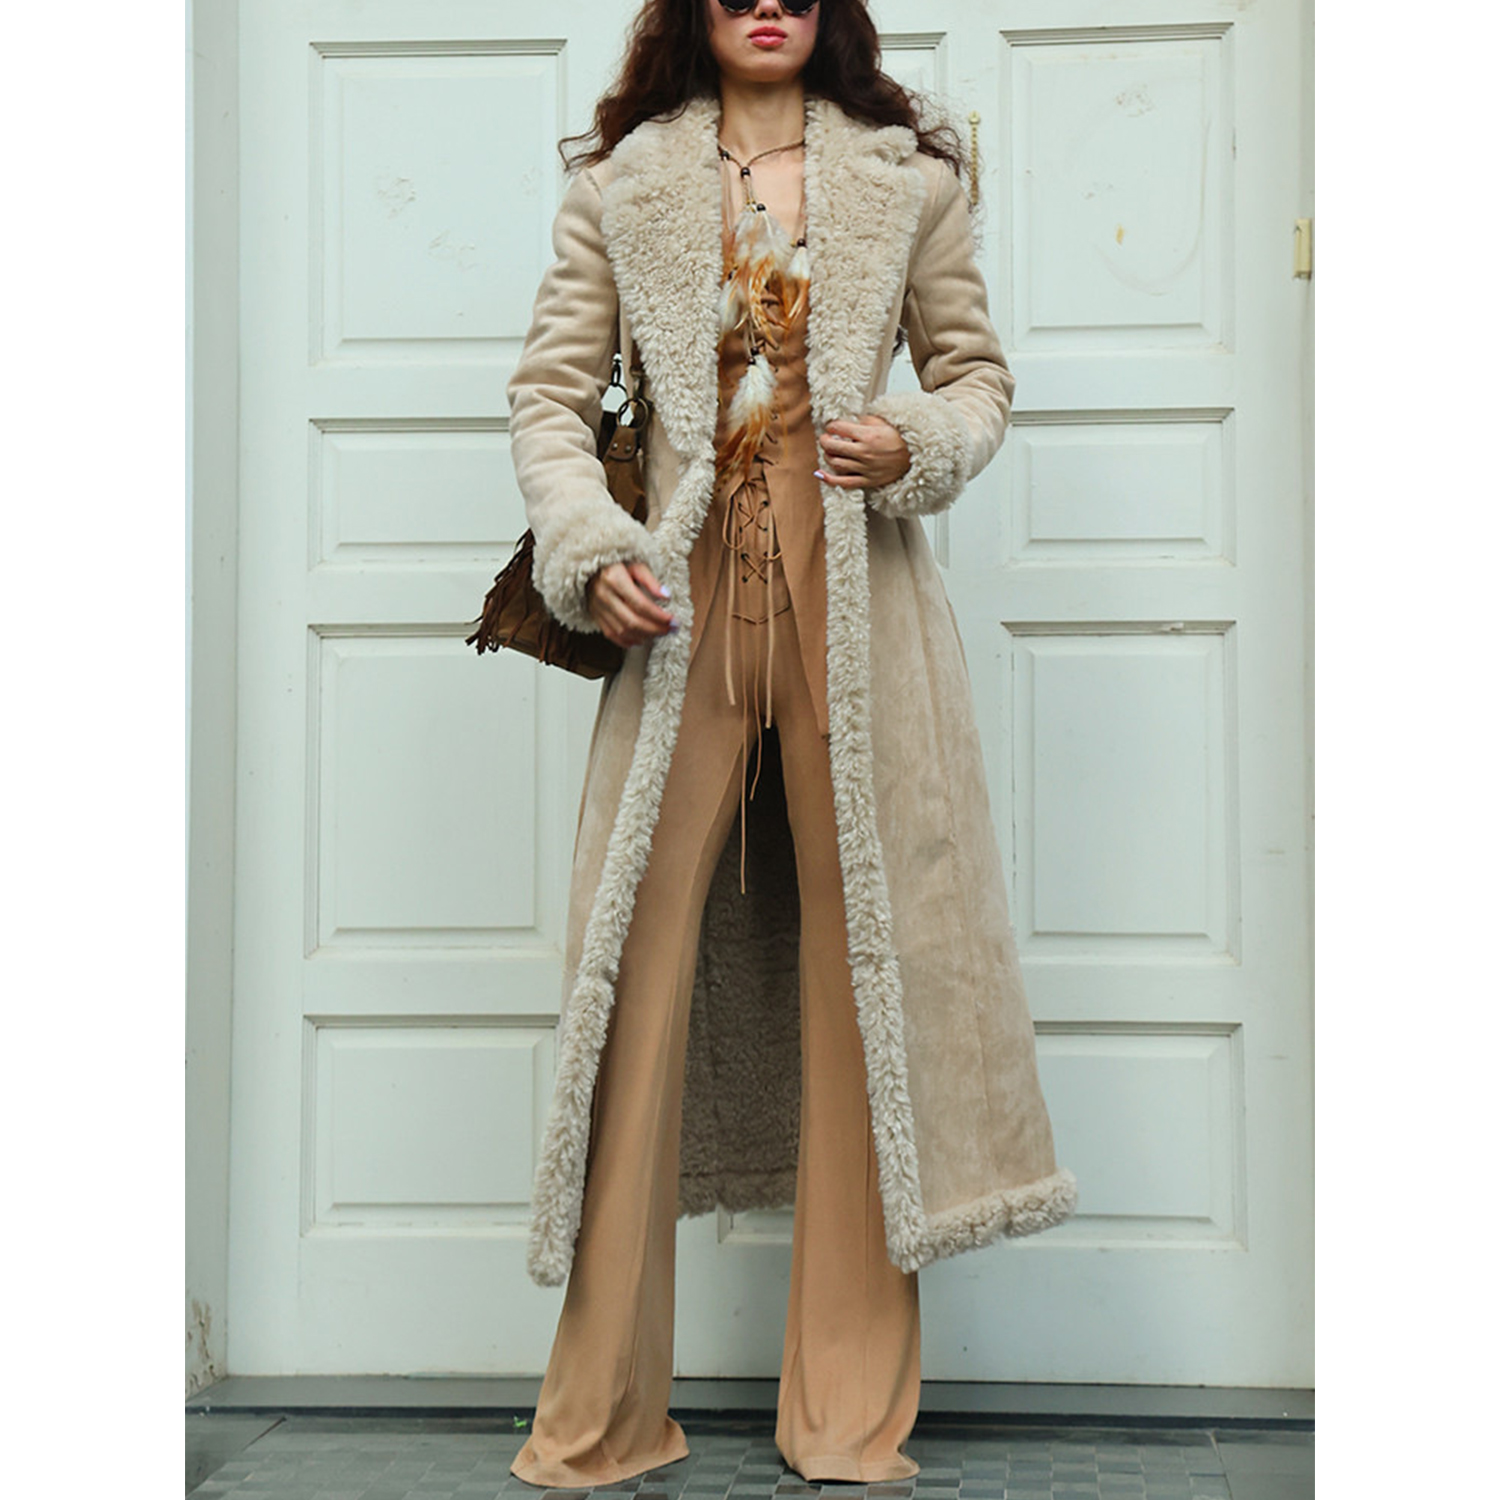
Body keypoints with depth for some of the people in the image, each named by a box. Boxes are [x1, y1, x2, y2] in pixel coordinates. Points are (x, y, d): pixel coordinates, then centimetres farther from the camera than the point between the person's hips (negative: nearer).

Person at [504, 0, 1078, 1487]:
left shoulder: (905, 177, 11)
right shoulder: (621, 185, 10)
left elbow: (975, 367, 16)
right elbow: (548, 389, 7)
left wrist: (917, 445, -6)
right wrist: (589, 552, -8)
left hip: (856, 603, 1)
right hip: (685, 602, 0)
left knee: (863, 959, 1)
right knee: (643, 965, -3)